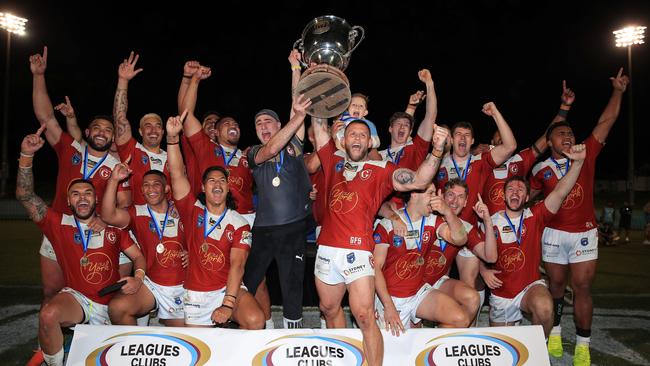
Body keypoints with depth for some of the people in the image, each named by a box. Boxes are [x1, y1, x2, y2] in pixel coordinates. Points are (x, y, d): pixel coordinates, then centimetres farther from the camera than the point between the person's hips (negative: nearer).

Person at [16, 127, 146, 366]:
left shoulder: (113, 227, 4)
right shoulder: (60, 224, -1)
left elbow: (138, 256, 8)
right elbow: (25, 196, -11)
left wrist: (138, 278, -14)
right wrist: (27, 155, -22)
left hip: (111, 302, 2)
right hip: (76, 298, -2)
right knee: (48, 315, -34)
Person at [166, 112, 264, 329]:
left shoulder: (239, 224, -3)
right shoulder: (193, 211, 1)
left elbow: (237, 265, -13)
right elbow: (177, 174, -12)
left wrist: (228, 304, -24)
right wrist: (173, 137, -24)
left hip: (229, 289, -1)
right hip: (195, 294, 2)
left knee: (255, 320, -26)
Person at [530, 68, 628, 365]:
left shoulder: (586, 154, 1)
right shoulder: (541, 169, -1)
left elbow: (606, 122, -2)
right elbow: (528, 196, 11)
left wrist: (617, 91, -7)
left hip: (584, 233, 0)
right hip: (554, 234, 0)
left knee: (582, 287, 1)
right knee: (556, 286, 10)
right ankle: (555, 334, 26)